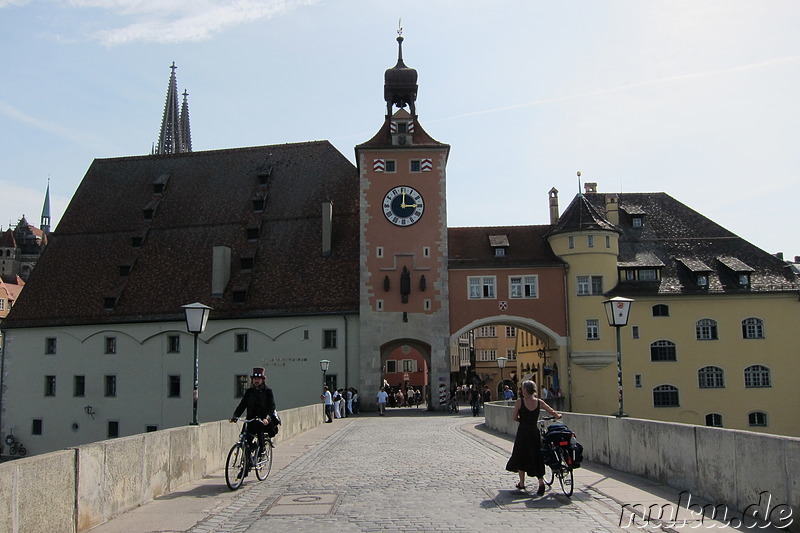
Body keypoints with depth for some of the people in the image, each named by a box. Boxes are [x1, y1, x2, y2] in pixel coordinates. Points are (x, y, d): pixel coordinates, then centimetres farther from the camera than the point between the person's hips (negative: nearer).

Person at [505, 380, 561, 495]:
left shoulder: (520, 401, -10)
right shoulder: (539, 402, -1)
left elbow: (515, 418, -6)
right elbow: (553, 413, 3)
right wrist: (558, 415, 25)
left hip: (522, 433, -2)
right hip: (535, 433, 2)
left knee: (521, 457, 14)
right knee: (536, 458, 10)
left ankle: (521, 483, 22)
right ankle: (541, 481, -8)